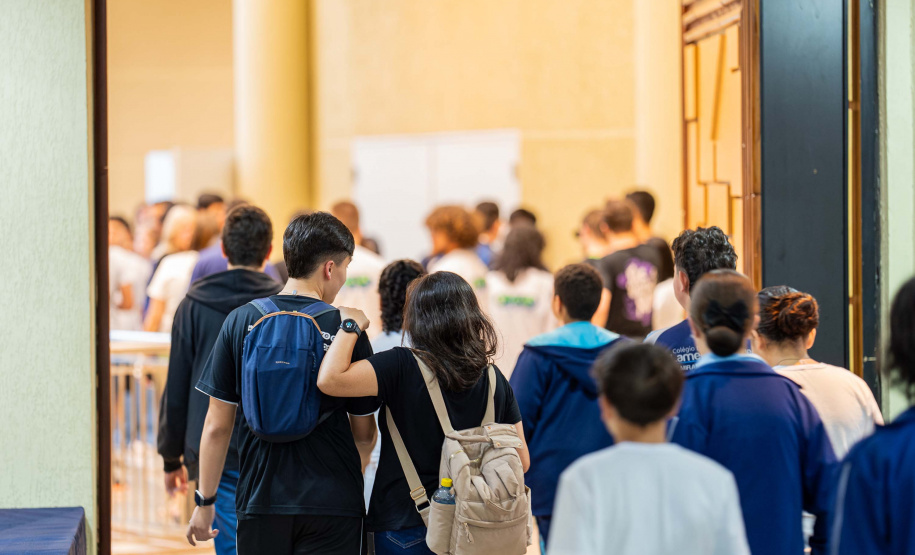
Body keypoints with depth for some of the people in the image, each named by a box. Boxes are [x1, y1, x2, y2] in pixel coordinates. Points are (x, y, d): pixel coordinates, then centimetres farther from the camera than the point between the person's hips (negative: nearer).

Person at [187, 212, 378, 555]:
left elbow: (217, 426, 0)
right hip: (331, 503, -2)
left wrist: (205, 501, 10)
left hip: (260, 501, 2)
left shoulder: (240, 321, -1)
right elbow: (364, 434, 3)